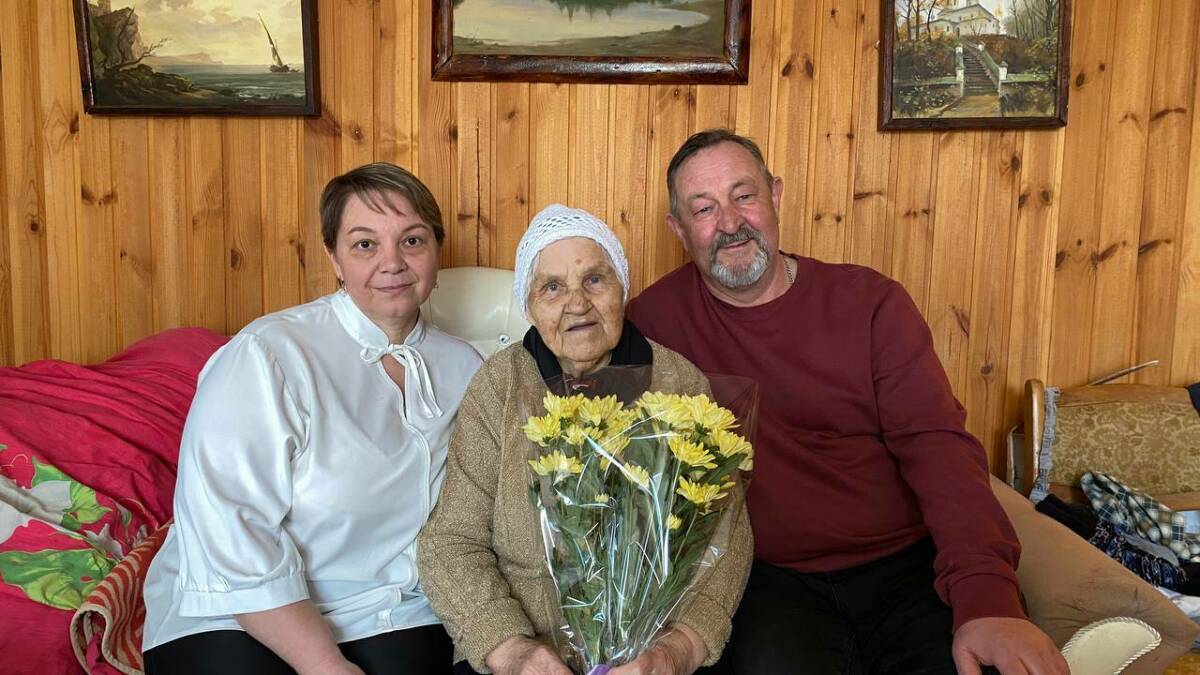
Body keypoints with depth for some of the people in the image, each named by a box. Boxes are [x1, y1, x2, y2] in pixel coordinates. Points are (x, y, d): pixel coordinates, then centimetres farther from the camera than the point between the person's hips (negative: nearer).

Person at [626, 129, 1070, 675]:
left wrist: (987, 597, -21)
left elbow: (936, 444, -7)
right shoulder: (659, 316, 1)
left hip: (906, 564, 1)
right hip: (770, 579, -1)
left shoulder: (870, 301, 1)